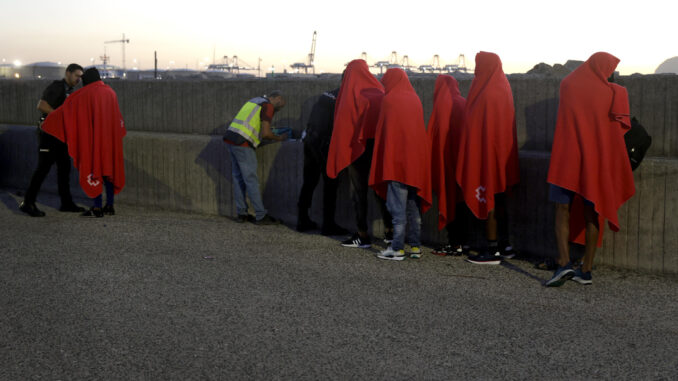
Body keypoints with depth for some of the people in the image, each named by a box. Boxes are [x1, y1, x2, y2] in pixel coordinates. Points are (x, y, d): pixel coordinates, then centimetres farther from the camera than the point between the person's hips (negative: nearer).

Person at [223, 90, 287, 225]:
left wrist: (269, 130, 23)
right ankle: (261, 216, 1)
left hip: (231, 139, 9)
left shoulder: (254, 101, 23)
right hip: (243, 144, -9)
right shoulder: (268, 106, -5)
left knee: (238, 178, 12)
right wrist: (279, 138, 4)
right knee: (251, 180, -4)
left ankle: (242, 213, 17)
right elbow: (265, 133, -13)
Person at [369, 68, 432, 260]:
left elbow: (383, 131, -1)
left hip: (397, 158, -6)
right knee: (413, 204, 12)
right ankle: (415, 246, 13)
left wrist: (382, 162, 9)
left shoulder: (389, 100, -6)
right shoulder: (415, 98, 10)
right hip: (417, 158, 6)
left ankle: (397, 248, -4)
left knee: (397, 205, -4)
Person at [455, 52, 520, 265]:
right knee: (498, 201, 15)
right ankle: (504, 246, 22)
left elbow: (481, 127, -20)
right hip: (500, 153, 10)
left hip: (486, 153, -10)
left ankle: (492, 251, -1)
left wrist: (474, 158, -17)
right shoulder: (502, 89, 11)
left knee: (488, 202, -4)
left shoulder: (488, 94, -18)